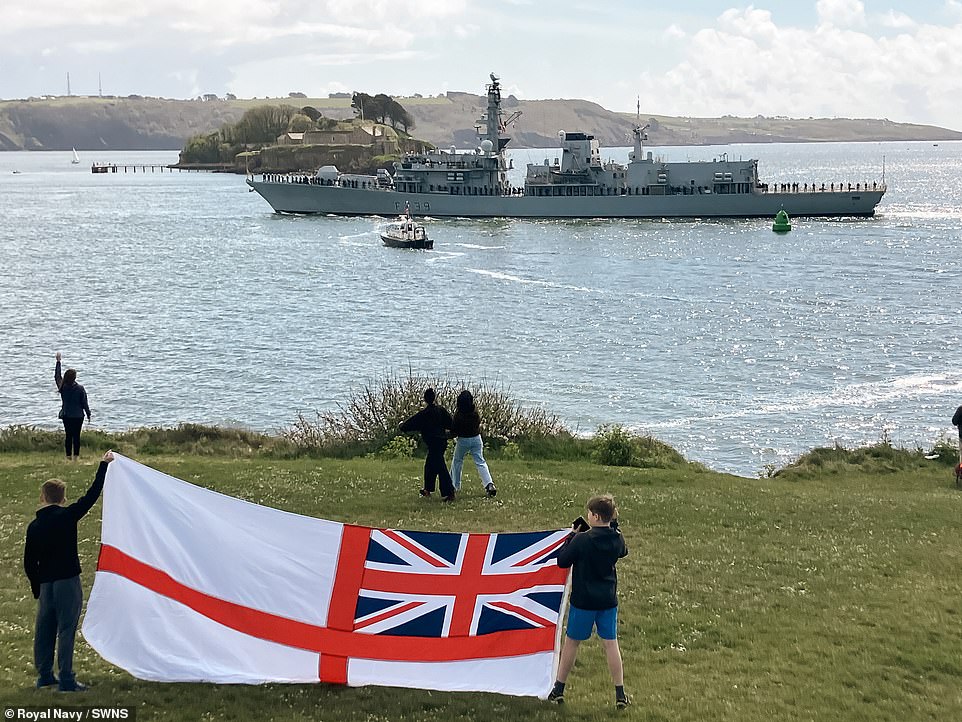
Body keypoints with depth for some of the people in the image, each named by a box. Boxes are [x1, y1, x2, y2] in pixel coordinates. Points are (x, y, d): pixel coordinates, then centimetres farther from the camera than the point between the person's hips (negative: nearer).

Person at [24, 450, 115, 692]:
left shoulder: (34, 526, 6)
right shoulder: (67, 516, -8)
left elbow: (29, 562, 8)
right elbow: (92, 494, -4)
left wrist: (37, 588, 19)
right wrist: (104, 465, 5)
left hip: (45, 583, 5)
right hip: (67, 581, -5)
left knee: (44, 629, 14)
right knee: (66, 629, -4)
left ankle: (44, 676, 23)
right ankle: (66, 680, -5)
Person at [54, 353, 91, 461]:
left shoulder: (62, 387, -4)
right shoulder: (80, 388, -11)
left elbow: (57, 376, 13)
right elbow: (84, 403, -6)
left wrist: (58, 361, 19)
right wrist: (88, 414, 7)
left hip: (66, 415, 3)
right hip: (78, 416, -3)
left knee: (68, 435, 9)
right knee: (76, 436, 2)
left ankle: (68, 456, 10)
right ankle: (76, 456, 2)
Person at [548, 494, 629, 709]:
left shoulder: (582, 540, -19)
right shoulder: (616, 539, -3)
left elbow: (562, 561, -9)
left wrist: (571, 536, -1)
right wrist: (613, 526, 14)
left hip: (583, 600, -4)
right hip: (608, 599, 4)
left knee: (571, 642, 9)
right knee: (610, 643, 8)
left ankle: (558, 689, 18)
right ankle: (620, 694, 7)